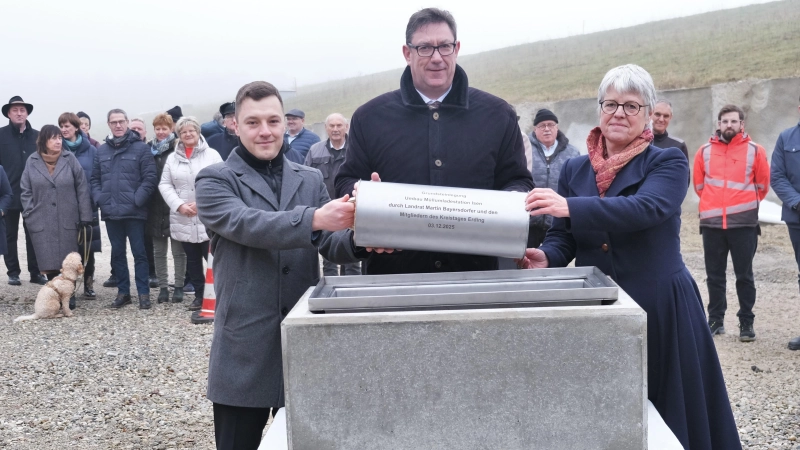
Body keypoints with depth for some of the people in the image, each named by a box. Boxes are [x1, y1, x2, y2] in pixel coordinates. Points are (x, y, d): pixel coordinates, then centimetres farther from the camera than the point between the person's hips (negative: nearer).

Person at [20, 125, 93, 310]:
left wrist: (85, 216, -4)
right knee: (49, 262, 2)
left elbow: (82, 189, -1)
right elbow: (25, 191, 6)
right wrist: (30, 215, -3)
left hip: (67, 221, 0)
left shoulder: (70, 159, 0)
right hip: (42, 222, 1)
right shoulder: (32, 162, 3)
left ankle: (68, 297, 18)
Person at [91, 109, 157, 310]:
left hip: (133, 211, -5)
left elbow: (149, 178, -9)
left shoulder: (141, 148, -4)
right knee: (117, 253, 11)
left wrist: (137, 200, -15)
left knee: (139, 253, 1)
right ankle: (123, 292, 21)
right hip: (110, 212, 5)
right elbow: (94, 178, 14)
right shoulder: (101, 150, 11)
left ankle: (143, 293, 8)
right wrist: (99, 199, 0)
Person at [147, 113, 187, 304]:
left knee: (178, 250, 5)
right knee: (158, 251, 9)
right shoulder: (149, 149, 8)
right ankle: (163, 287, 17)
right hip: (155, 207, 4)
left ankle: (179, 287, 13)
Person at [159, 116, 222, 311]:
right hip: (183, 220, 4)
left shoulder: (212, 155, 0)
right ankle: (199, 295, 22)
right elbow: (164, 185, 7)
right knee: (192, 260, 11)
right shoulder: (172, 158, 10)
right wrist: (179, 205, -8)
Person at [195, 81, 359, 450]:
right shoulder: (215, 180, -1)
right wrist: (313, 218, -35)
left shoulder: (311, 180, 11)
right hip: (244, 346, -3)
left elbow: (332, 246, 1)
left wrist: (358, 237, -23)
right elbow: (245, 224, -20)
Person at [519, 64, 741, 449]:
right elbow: (562, 237, 6)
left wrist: (570, 206, -35)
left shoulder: (668, 163, -4)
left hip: (659, 306, -3)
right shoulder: (574, 169, 8)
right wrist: (546, 258, -18)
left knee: (668, 413, 7)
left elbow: (645, 208, -24)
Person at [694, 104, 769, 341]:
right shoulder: (705, 151, 4)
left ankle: (746, 322, 11)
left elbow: (762, 185, 7)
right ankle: (715, 319, 18)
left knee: (744, 275, 3)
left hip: (744, 222, -2)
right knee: (714, 275, 8)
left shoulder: (755, 151, 0)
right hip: (711, 222, 2)